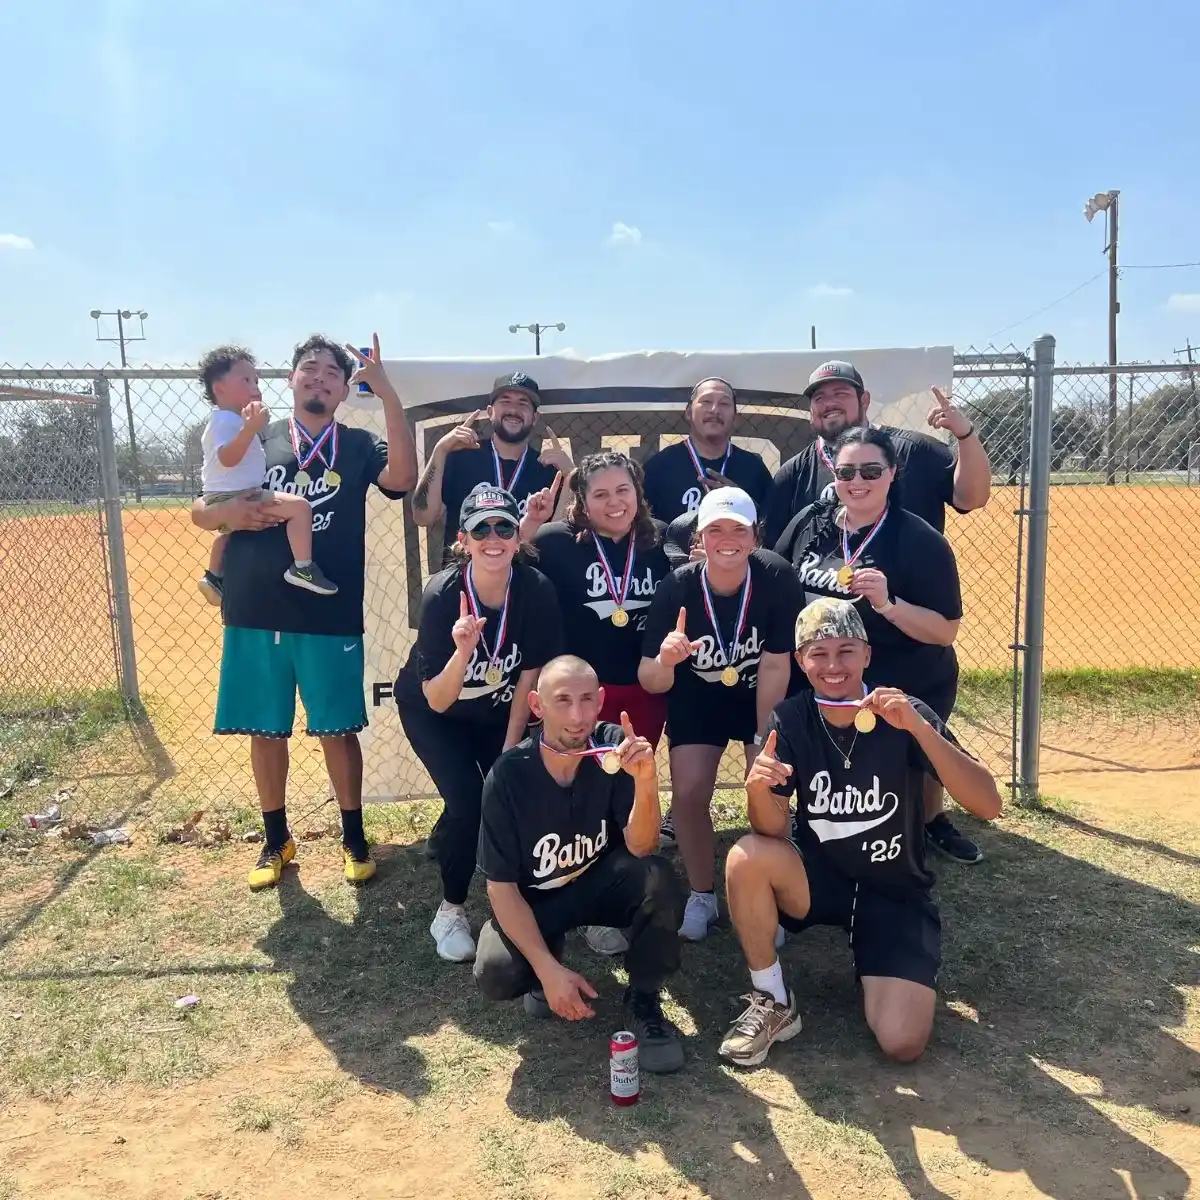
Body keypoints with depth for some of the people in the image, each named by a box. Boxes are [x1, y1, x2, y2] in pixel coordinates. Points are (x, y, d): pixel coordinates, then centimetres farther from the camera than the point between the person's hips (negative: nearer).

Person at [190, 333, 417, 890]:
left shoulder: (359, 445, 3)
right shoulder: (255, 440, 8)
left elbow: (402, 478, -19)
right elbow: (200, 511, 11)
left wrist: (387, 392, -24)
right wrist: (228, 512, -13)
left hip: (330, 618, -2)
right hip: (253, 615, 2)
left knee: (338, 730, 6)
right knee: (265, 731, 13)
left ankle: (353, 837, 26)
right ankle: (276, 839, 31)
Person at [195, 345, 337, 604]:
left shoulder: (230, 419, 16)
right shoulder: (226, 420, -18)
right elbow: (227, 457, -36)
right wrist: (250, 428, -45)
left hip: (223, 500, 12)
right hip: (235, 499, -12)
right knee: (299, 506, -24)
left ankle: (214, 577, 59)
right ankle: (302, 568, -24)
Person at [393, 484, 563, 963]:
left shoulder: (538, 591, -26)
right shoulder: (441, 595, -31)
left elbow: (528, 679, -15)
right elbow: (437, 701, -29)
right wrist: (462, 651, -48)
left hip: (498, 710, 2)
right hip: (432, 712, -2)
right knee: (466, 801, -19)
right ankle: (451, 910, 5)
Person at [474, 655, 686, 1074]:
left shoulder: (615, 747, -21)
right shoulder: (509, 774, -23)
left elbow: (640, 848, -24)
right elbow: (501, 886, -17)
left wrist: (646, 781, -43)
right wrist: (548, 969, -25)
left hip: (601, 881, 1)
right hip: (534, 898, -1)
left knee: (659, 880, -30)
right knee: (496, 974, -28)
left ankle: (643, 1001, -4)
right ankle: (545, 966, 10)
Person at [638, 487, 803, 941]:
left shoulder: (778, 579, -28)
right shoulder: (676, 587, -26)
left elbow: (774, 669, -21)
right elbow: (650, 682, -24)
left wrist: (765, 742, -19)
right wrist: (665, 660, -46)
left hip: (765, 698, 0)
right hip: (697, 699, 1)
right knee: (688, 793, -10)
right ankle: (702, 896, 14)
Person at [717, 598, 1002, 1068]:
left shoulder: (905, 716, -17)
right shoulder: (791, 720, -11)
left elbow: (988, 805, -27)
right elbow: (774, 831, -14)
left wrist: (919, 728, -39)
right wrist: (757, 788, -37)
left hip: (895, 891, -1)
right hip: (819, 875, 2)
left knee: (902, 1043, -18)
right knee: (746, 858, -30)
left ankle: (869, 956, 16)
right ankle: (773, 1003, -7)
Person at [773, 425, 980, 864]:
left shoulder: (920, 541, -17)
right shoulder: (809, 521, -5)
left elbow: (946, 630, -20)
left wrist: (887, 603, -32)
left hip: (912, 692, -4)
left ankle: (933, 822, 39)